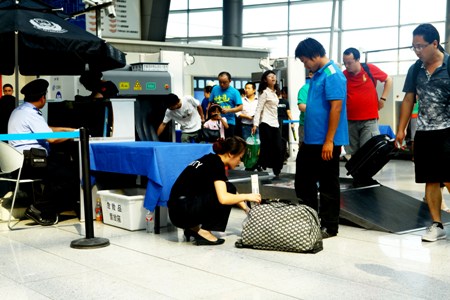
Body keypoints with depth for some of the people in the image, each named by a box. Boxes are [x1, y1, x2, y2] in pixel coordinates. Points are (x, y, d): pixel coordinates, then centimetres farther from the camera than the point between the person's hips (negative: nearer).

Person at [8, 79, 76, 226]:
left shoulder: (19, 110, 16)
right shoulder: (30, 114, -16)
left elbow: (44, 130, 24)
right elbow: (51, 138, -21)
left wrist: (66, 129, 24)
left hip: (21, 160, 11)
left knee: (61, 163, 13)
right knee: (66, 176, -11)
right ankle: (39, 209, -3)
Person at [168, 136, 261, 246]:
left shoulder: (212, 160, 14)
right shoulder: (216, 164, -13)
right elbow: (223, 198, -26)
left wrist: (247, 209, 19)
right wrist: (247, 196, -10)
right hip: (182, 211, -9)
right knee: (228, 189, -9)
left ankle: (194, 228, 11)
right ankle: (203, 232, -7)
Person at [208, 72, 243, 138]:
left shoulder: (234, 92, -3)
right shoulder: (215, 89, 8)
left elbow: (240, 107, -6)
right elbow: (210, 103, 15)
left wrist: (228, 110, -18)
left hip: (229, 122, -3)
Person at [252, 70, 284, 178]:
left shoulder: (275, 92, 17)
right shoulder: (264, 92, -6)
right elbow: (258, 109, -12)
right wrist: (255, 124, -21)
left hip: (275, 124, 7)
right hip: (266, 124, -7)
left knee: (278, 149, 2)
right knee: (266, 149, -6)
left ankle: (276, 172, 10)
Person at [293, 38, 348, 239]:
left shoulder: (333, 75, -16)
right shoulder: (317, 75, 13)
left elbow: (336, 108, -21)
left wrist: (329, 141, -22)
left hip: (325, 143, -10)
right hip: (310, 140, 10)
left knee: (328, 186, 2)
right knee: (303, 182, 15)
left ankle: (329, 226, 14)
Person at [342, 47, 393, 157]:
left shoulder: (370, 69, -4)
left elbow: (388, 80, 9)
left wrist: (383, 98, 3)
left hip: (369, 120, -2)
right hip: (350, 121, 2)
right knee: (352, 153, 10)